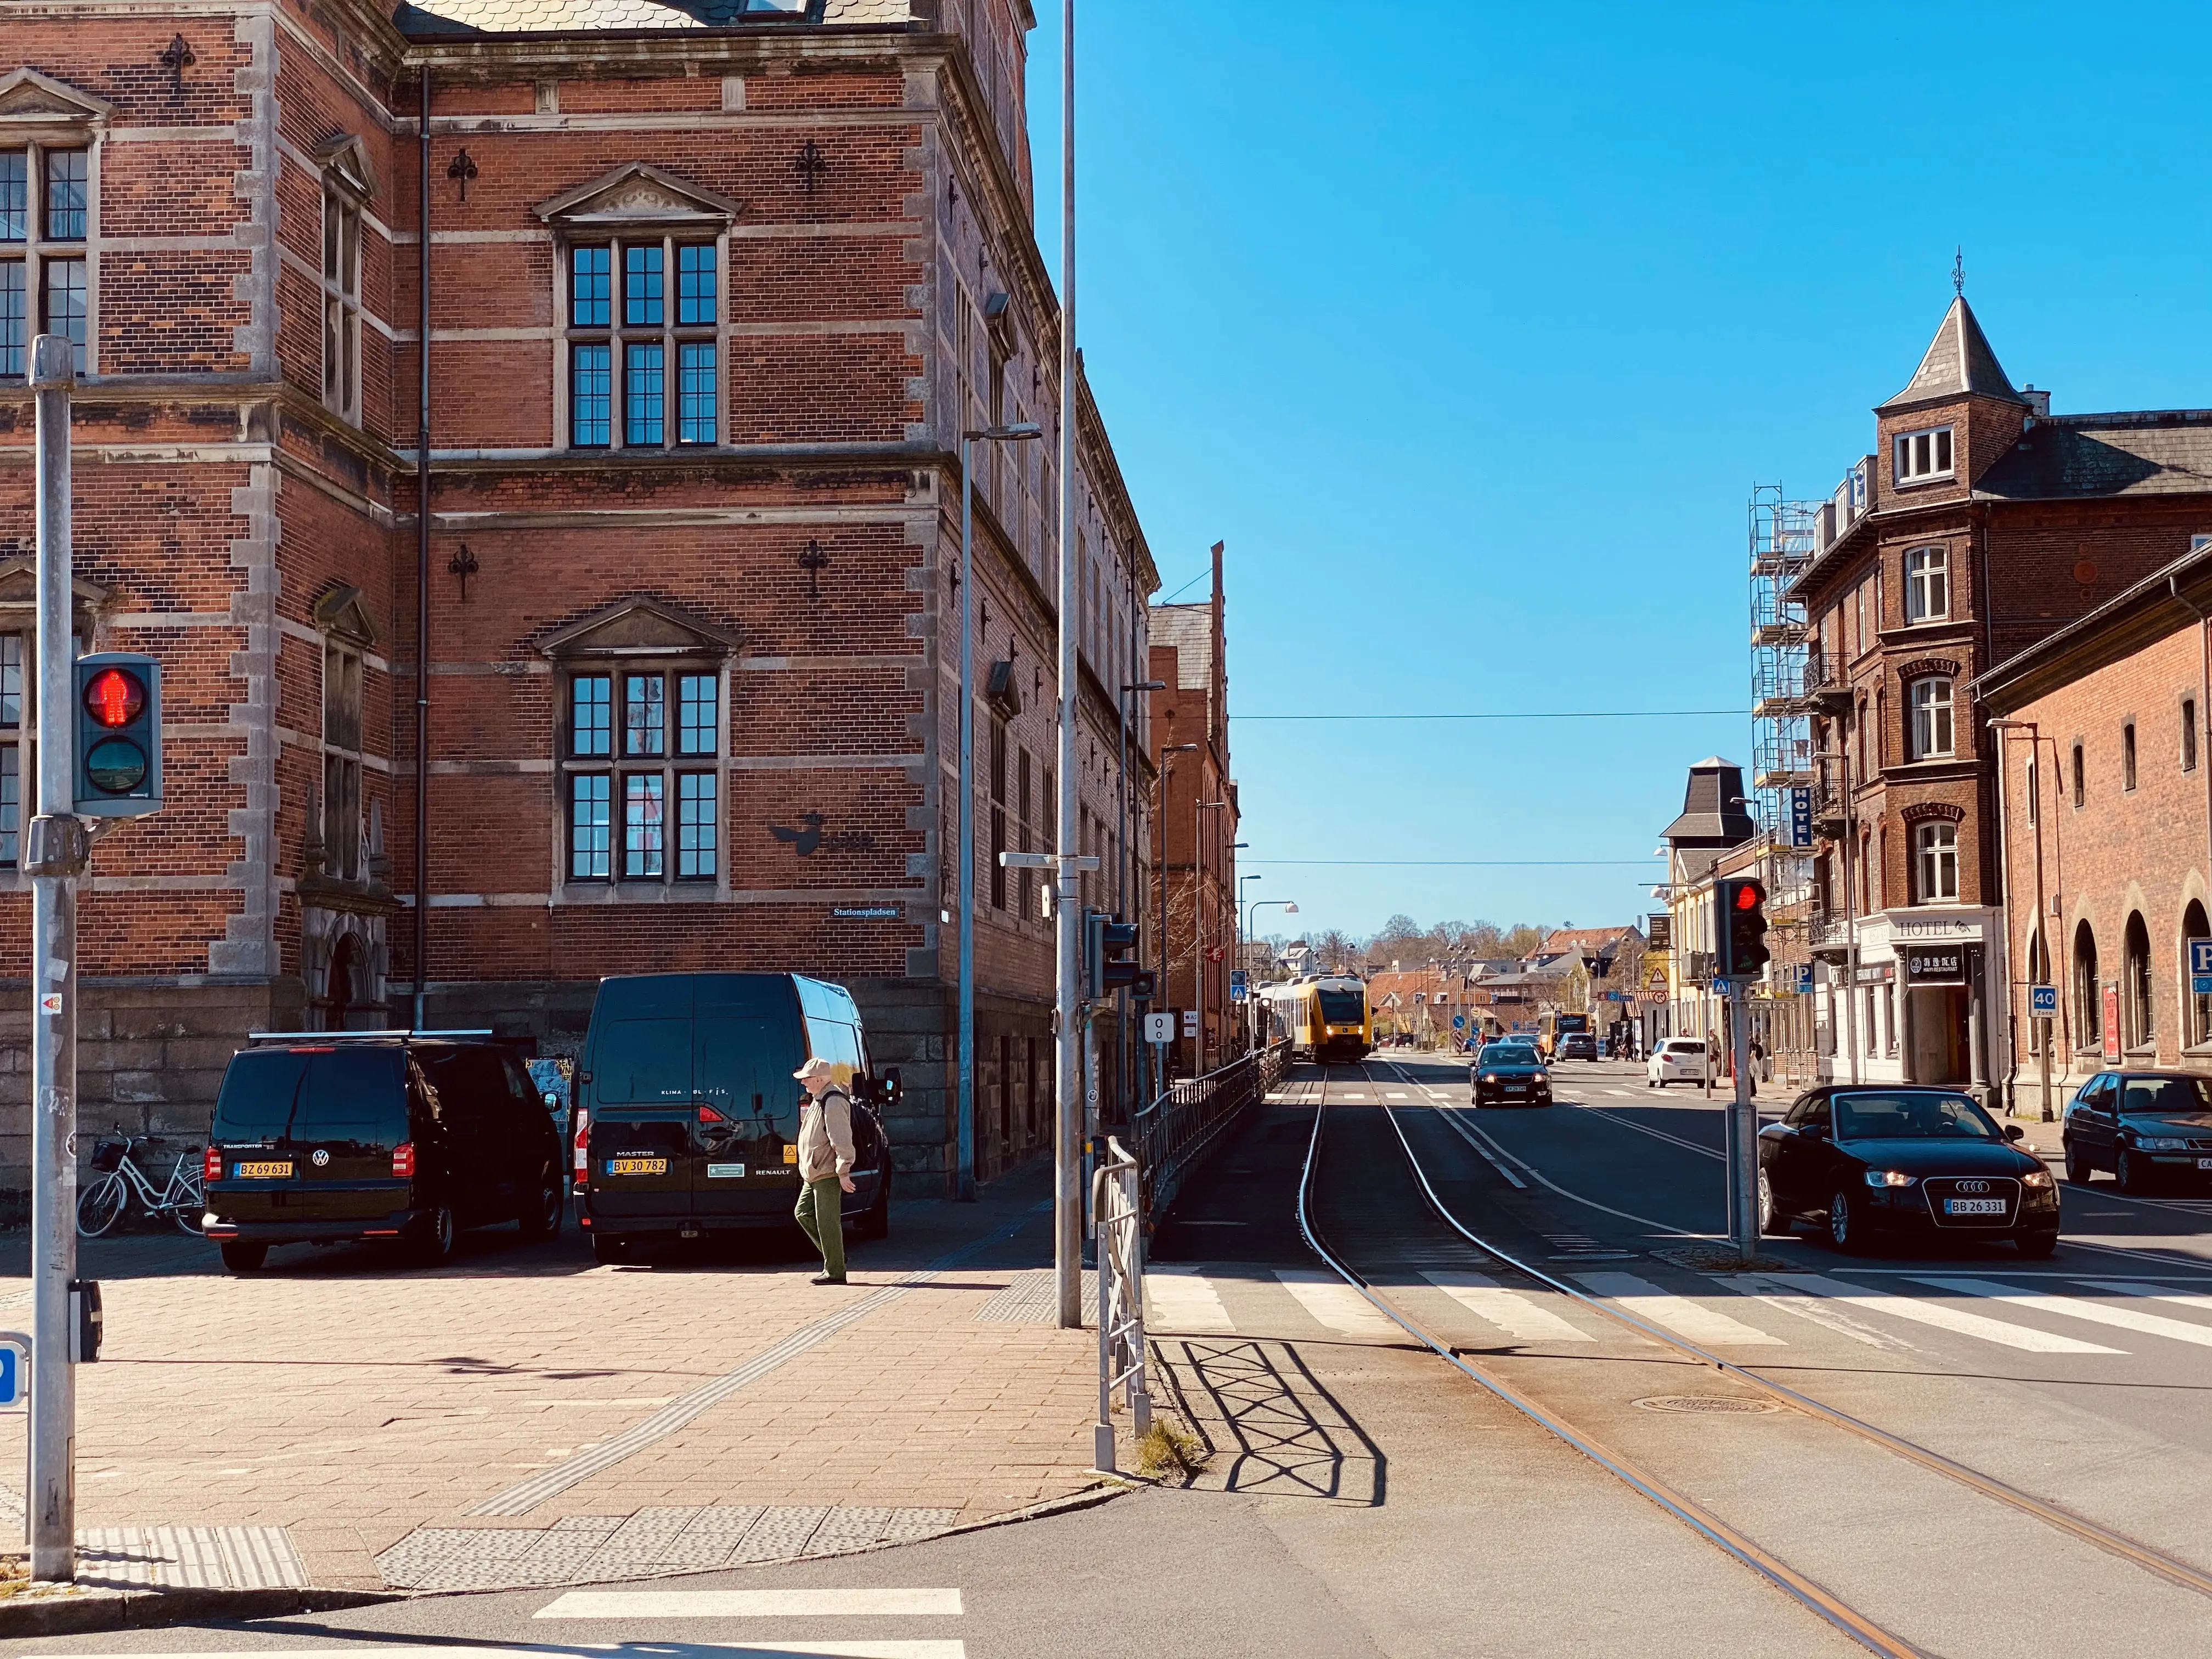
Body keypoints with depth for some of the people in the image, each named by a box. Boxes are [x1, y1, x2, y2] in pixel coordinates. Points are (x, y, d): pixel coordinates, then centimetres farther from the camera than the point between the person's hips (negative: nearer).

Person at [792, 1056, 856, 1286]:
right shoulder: (817, 1100, 16)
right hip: (814, 1173, 11)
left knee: (827, 1222, -6)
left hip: (827, 1174, -11)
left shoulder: (833, 1102, -17)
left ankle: (835, 1272, -1)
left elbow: (842, 1140, -21)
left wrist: (843, 1172, -23)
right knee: (803, 1212, 15)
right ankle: (832, 1256, 22)